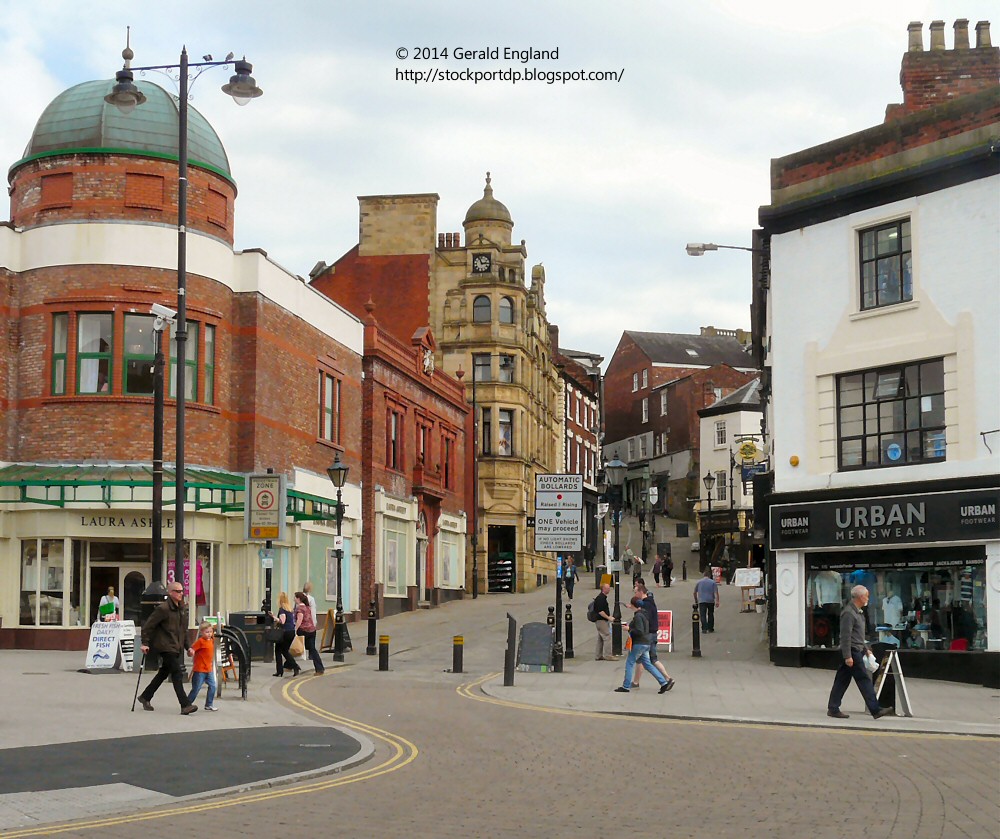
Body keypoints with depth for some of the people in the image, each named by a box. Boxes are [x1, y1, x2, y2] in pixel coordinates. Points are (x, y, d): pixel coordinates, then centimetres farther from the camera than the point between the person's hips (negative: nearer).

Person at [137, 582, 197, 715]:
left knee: (164, 673, 17)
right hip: (166, 647, -9)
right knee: (177, 675, -13)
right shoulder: (163, 609, -14)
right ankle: (185, 705, -14)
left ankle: (145, 697, 32)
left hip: (176, 647, 9)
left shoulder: (182, 609, 12)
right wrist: (145, 643, -12)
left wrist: (187, 646, 13)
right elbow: (148, 625, -11)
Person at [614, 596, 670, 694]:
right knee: (647, 664, 12)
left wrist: (629, 629, -13)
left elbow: (639, 631, -23)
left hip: (639, 644, -10)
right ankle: (664, 683, 7)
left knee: (629, 663, 0)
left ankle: (626, 686, 3)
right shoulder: (644, 614, 13)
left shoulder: (638, 616, -17)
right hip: (645, 643, 10)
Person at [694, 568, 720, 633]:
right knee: (710, 615, 15)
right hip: (711, 601, 1)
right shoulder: (713, 582, 3)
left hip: (701, 601, -1)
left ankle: (704, 628, -18)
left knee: (703, 615, -5)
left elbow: (695, 592, 13)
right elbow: (716, 593, -7)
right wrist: (717, 601, -11)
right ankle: (710, 628, 19)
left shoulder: (699, 582, 7)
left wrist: (696, 600, 26)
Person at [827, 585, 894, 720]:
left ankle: (833, 709, 11)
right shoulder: (848, 613, -16)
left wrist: (866, 648, 24)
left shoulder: (858, 612, 18)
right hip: (852, 652, -10)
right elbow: (845, 636, -20)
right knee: (864, 680, -8)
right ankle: (875, 709, -7)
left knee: (842, 680, 9)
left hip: (857, 651, 10)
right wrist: (848, 656, -23)